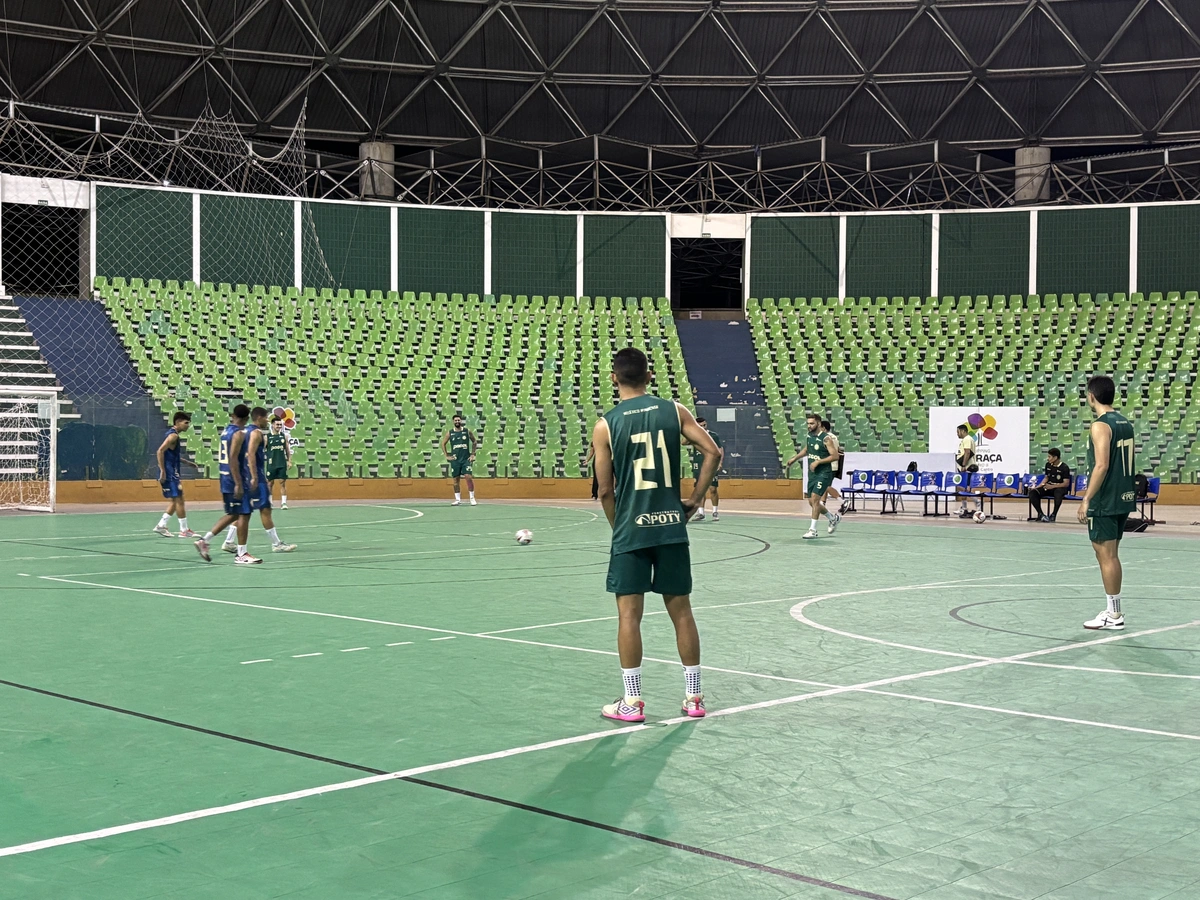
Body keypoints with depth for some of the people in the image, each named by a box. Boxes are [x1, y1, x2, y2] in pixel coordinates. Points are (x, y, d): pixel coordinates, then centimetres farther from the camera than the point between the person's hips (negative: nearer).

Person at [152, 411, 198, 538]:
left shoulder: (172, 434, 16)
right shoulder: (173, 435, -14)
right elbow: (160, 451, -24)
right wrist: (163, 471, -25)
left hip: (172, 473, 10)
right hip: (170, 474, -10)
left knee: (175, 501, 14)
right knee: (179, 500, -5)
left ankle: (161, 526, 16)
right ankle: (184, 530, -1)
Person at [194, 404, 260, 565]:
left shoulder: (226, 431, 13)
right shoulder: (239, 434, -14)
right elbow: (233, 459, -22)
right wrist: (238, 484, -23)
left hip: (225, 478, 9)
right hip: (236, 479, -9)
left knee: (232, 515, 17)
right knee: (244, 515, -3)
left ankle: (204, 541, 15)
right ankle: (241, 555, 0)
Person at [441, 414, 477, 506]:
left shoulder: (467, 431, 1)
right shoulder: (449, 433, 3)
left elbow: (474, 442, 12)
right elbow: (443, 444, 13)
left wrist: (472, 454, 5)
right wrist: (447, 456, 6)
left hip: (466, 459, -2)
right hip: (455, 460, 2)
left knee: (468, 477, -12)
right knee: (455, 479, 3)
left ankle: (472, 498, -5)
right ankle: (458, 500, 10)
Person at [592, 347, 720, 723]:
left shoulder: (606, 425, -4)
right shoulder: (674, 410, 2)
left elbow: (606, 490, -2)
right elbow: (712, 452, -4)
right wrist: (695, 499, 5)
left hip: (631, 530, -2)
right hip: (671, 526, 3)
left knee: (629, 614, 3)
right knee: (681, 610, 10)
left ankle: (631, 702, 4)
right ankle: (693, 697, 16)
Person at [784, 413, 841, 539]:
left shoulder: (826, 438, -15)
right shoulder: (809, 436, 7)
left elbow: (835, 456, -19)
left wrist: (818, 462, -23)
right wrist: (794, 458, 24)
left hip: (824, 473, -8)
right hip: (812, 474, 8)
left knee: (814, 499, -15)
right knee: (812, 502, 11)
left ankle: (812, 530, -9)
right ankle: (833, 518, 34)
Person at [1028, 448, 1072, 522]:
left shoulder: (1064, 467, -12)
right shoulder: (1048, 465, 6)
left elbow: (1066, 483, -16)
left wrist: (1052, 486, -26)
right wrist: (1037, 487, 1)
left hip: (1060, 488, -6)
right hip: (1049, 487, 6)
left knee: (1058, 493, -43)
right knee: (1032, 492, -19)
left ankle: (1053, 515, -28)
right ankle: (1040, 514, -18)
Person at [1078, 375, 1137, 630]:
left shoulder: (1101, 426, -15)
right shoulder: (1125, 423, 12)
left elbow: (1101, 465, -22)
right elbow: (1126, 463, 16)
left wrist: (1087, 499, -18)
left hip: (1105, 501, -9)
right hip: (1124, 497, 9)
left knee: (1106, 555, -3)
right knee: (1111, 555, 16)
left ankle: (1114, 616, 0)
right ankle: (1113, 610, 21)